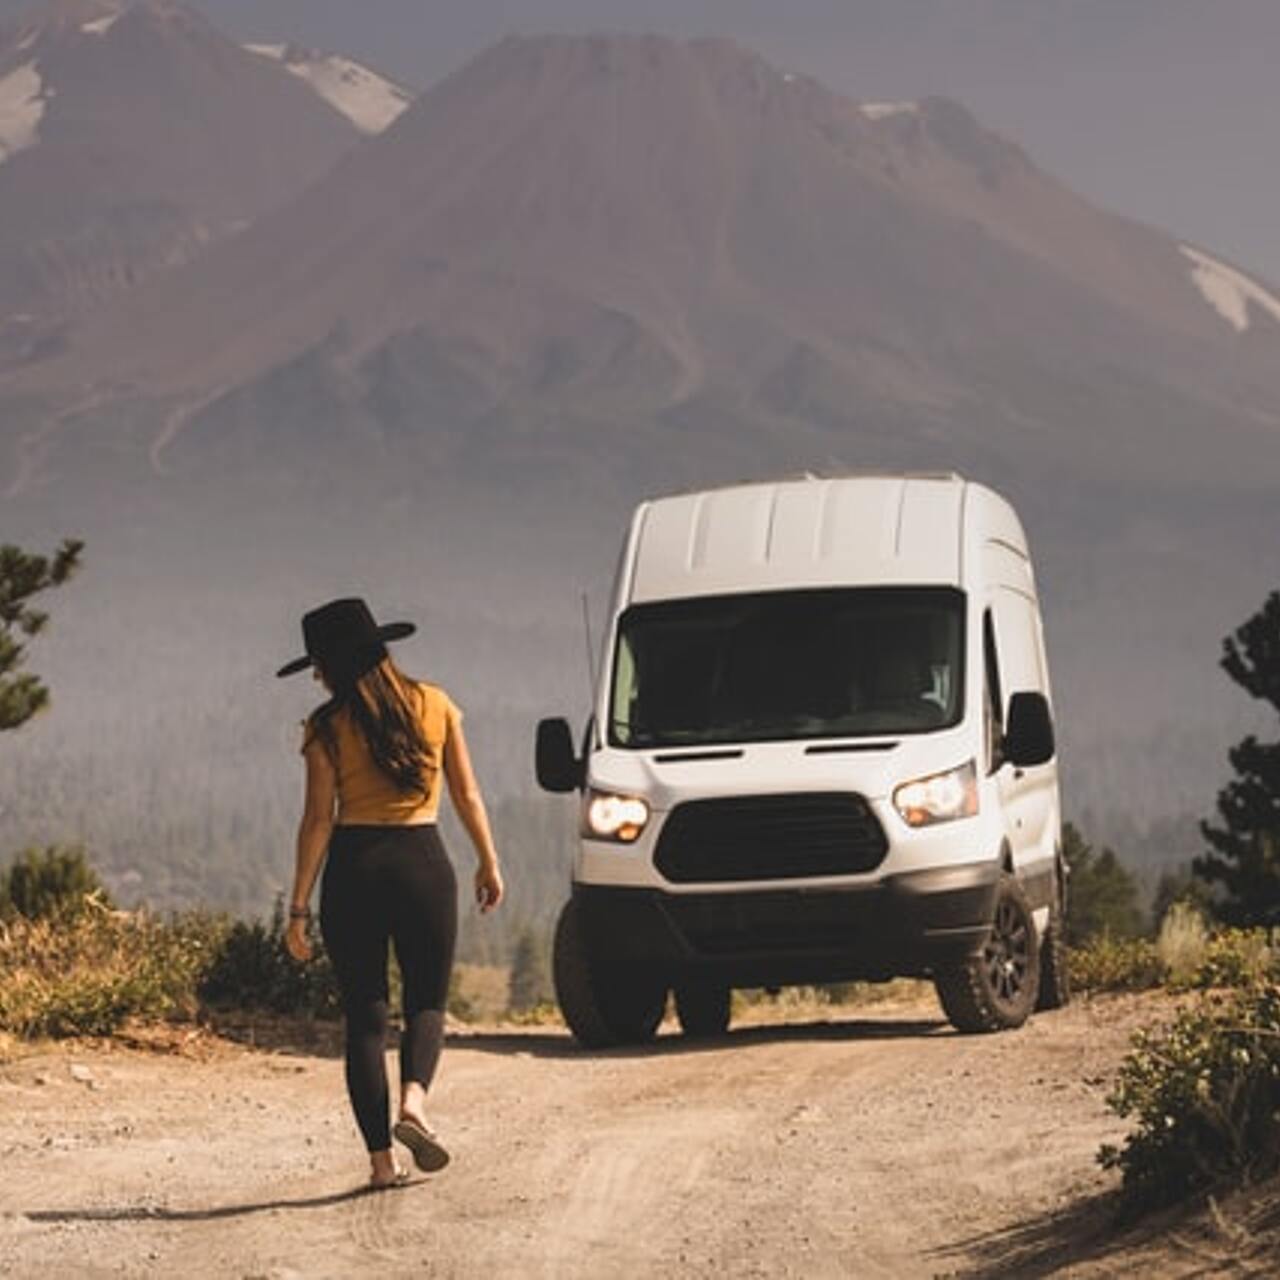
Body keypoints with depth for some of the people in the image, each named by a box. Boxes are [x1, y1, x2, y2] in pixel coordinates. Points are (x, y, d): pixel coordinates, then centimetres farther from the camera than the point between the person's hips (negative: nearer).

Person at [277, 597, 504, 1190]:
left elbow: (318, 819, -6)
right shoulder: (434, 706, 3)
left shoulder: (327, 727, -3)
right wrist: (488, 863, 17)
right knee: (426, 1003, 13)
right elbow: (466, 794, 6)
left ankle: (381, 1160, 0)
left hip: (353, 867, -1)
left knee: (364, 1017, 6)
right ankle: (414, 1101, -17)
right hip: (422, 862, 1)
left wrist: (299, 907, -3)